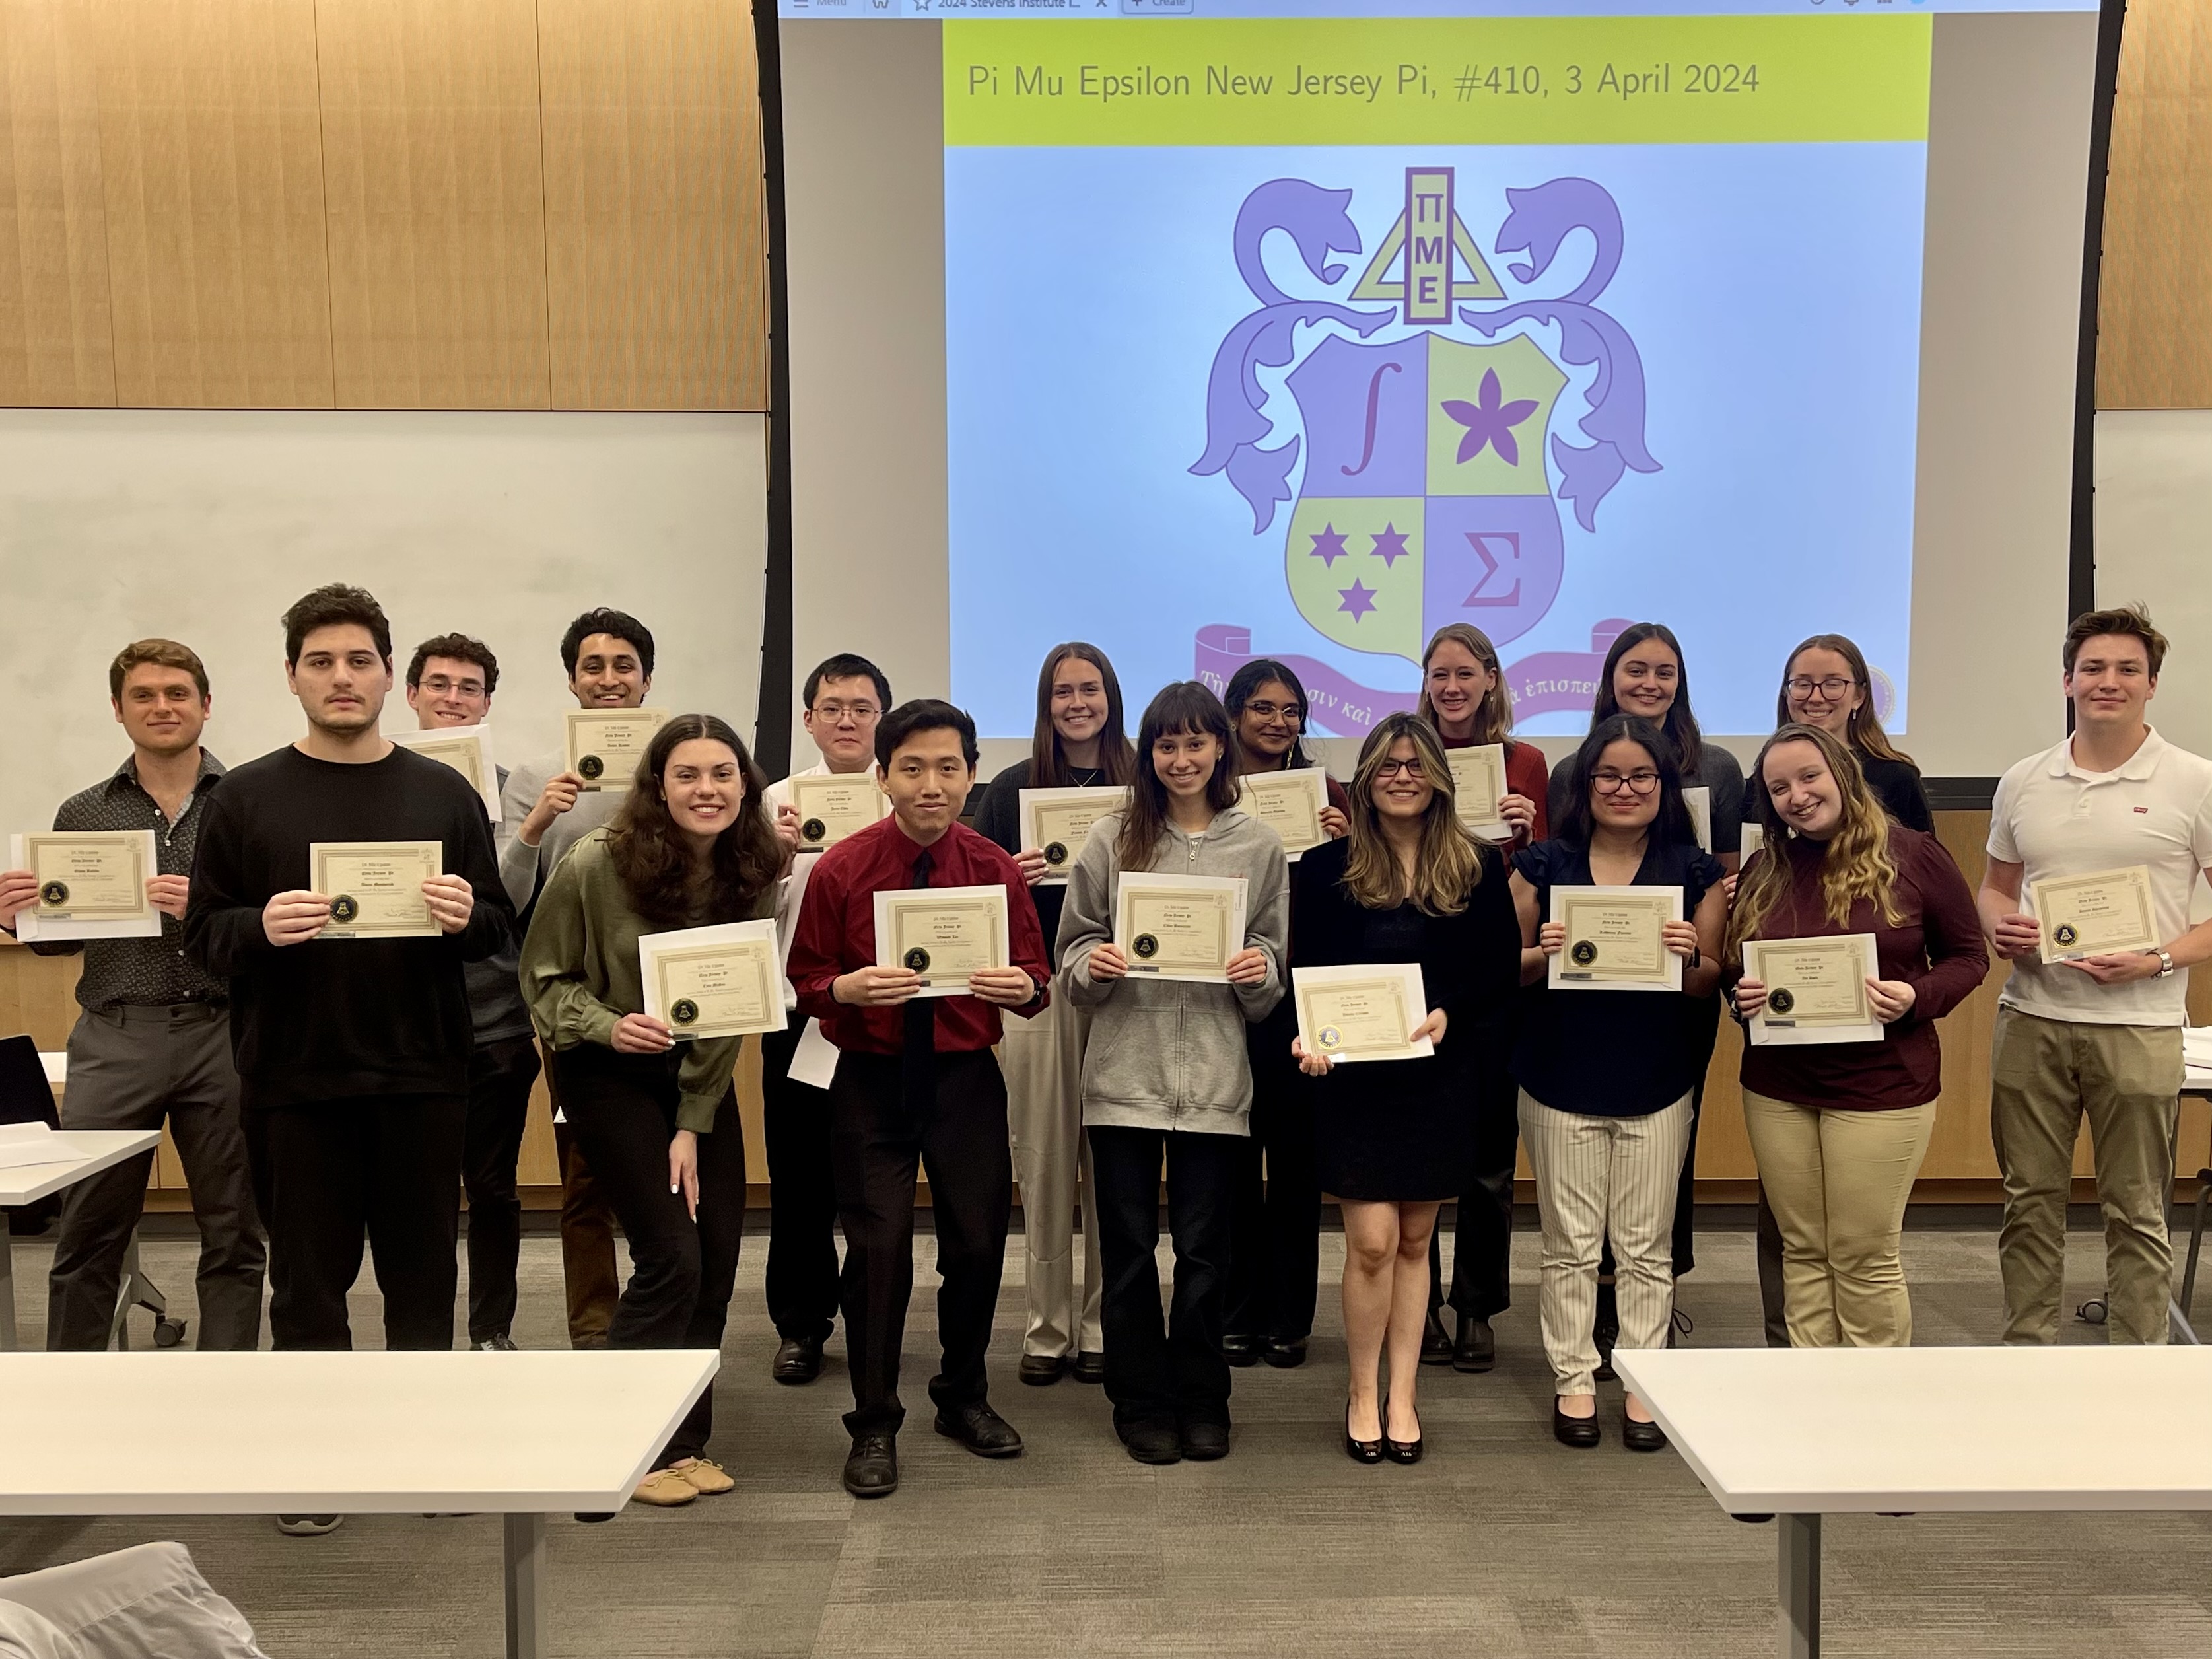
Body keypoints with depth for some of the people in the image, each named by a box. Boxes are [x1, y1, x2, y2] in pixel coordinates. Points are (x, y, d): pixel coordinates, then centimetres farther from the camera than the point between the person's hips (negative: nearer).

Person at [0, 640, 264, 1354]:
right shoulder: (83, 815, 10)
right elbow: (64, 936, 17)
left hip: (223, 1035, -1)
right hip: (114, 1041, 2)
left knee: (234, 1237, 6)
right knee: (88, 1239, 6)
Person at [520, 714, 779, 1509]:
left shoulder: (753, 875, -9)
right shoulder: (595, 865, -20)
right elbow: (546, 979, -9)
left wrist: (693, 1124, -11)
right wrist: (608, 1026, -28)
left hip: (703, 1076, 5)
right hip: (609, 1075, -4)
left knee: (717, 1262, 3)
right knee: (672, 1256, -10)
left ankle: (685, 1441, 20)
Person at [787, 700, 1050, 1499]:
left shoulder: (996, 870, -1)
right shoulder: (840, 869, -6)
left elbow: (1037, 978, 4)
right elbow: (803, 982, -2)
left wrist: (1024, 986, -19)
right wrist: (849, 988, -23)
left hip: (966, 1079, 2)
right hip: (870, 1081, -2)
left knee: (978, 1242, 9)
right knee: (878, 1249, -3)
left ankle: (964, 1398, 34)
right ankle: (874, 1426, 16)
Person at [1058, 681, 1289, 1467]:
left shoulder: (1259, 847, 5)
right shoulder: (1111, 838, 2)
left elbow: (1277, 967, 9)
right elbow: (1072, 950, 5)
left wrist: (1260, 972, -12)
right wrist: (1093, 965, -15)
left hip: (1215, 1075, 0)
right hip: (1124, 1070, 0)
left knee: (1204, 1248, 7)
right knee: (1129, 1246, 7)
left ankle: (1201, 1401, 25)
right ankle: (1142, 1403, 23)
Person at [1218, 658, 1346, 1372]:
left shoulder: (1327, 797, 5)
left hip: (1301, 997, 1)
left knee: (1297, 1159, 8)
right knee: (1233, 1160, 7)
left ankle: (1289, 1319, 21)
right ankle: (1238, 1315, 21)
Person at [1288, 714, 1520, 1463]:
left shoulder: (1478, 866, 3)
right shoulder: (1325, 867, 0)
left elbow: (1503, 971, 2)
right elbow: (1301, 973, 0)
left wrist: (1450, 1012, -14)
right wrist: (1305, 1036, -18)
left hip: (1439, 1076, 2)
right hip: (1352, 1074, -1)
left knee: (1413, 1240, 10)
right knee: (1372, 1241, -4)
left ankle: (1403, 1397, 22)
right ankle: (1364, 1393, 15)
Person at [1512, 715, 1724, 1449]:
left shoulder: (1696, 872, 1)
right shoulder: (1544, 864, 0)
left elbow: (1710, 982, 4)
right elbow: (1506, 969, 3)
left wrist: (1690, 956, -18)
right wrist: (1543, 952, -18)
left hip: (1656, 1082, 0)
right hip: (1560, 1078, 0)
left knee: (1646, 1245, 8)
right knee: (1571, 1244, 7)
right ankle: (1574, 1379, 19)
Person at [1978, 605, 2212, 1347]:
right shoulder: (2023, 782, 7)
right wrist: (1997, 924, -4)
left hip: (2138, 1026, -3)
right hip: (2032, 1019, 3)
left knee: (2135, 1213, 7)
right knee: (2030, 1202, 12)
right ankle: (2025, 1353, 25)